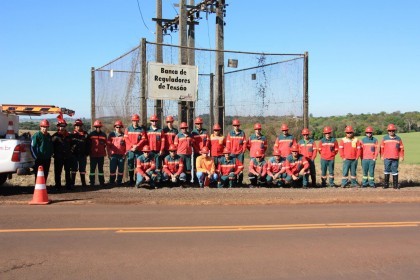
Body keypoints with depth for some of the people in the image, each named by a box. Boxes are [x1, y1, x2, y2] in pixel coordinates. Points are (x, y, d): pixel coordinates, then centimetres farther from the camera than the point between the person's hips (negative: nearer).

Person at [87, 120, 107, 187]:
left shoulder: (103, 135, 7)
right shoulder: (91, 134, 1)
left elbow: (106, 144, 12)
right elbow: (88, 144, 3)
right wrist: (89, 152, 0)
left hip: (101, 155, 2)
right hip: (93, 155, -2)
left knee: (101, 168, 9)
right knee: (92, 168, 2)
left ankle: (102, 182, 14)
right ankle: (91, 182, 8)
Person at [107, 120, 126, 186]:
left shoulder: (124, 135, 6)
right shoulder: (111, 134, 7)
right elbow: (108, 144, 6)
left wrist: (125, 153, -2)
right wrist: (109, 153, 0)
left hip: (121, 155, 1)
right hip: (113, 155, 0)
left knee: (121, 169, 4)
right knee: (112, 169, -3)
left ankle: (119, 182, 14)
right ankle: (111, 182, 7)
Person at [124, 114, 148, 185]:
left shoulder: (142, 129, 5)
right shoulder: (128, 129, 9)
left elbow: (144, 139, -2)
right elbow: (126, 139, 2)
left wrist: (137, 146, -13)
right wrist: (132, 146, -10)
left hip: (139, 150, -1)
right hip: (130, 150, 1)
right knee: (130, 165, 4)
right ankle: (131, 180, 11)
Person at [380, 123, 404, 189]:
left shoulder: (398, 138, 8)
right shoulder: (385, 138, 7)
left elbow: (401, 148, 8)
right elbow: (382, 147, 8)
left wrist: (401, 156, 2)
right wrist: (382, 156, 4)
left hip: (395, 158, 0)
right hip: (387, 158, 0)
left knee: (395, 171, 2)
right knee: (387, 171, 3)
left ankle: (395, 185, 7)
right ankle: (386, 184, 9)